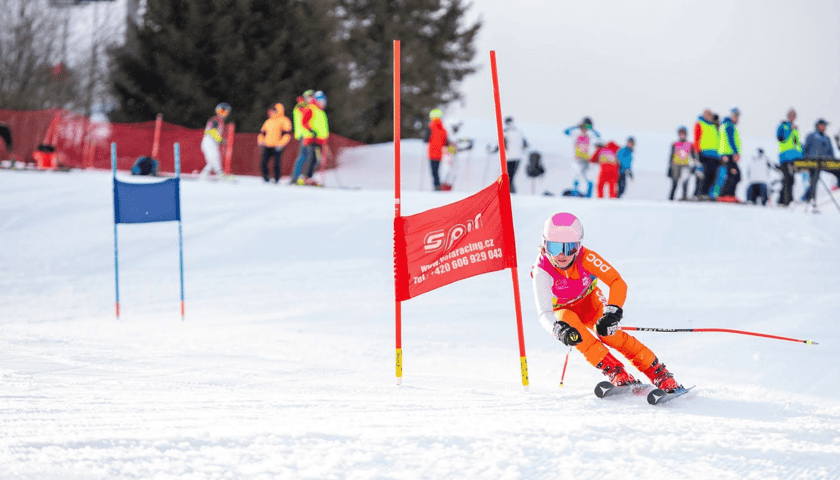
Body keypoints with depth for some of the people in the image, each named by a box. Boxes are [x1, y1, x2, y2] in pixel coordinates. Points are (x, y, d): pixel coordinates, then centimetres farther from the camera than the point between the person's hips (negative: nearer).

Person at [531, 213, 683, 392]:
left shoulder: (586, 258, -29)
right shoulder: (542, 271, -32)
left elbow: (618, 283, -30)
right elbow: (544, 313, -41)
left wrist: (612, 313, -47)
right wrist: (560, 330, -62)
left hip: (589, 303, 0)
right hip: (562, 312, 0)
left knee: (608, 332, -28)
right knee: (569, 320, -35)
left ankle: (659, 373, -18)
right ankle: (615, 373, -33)